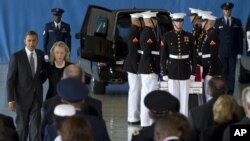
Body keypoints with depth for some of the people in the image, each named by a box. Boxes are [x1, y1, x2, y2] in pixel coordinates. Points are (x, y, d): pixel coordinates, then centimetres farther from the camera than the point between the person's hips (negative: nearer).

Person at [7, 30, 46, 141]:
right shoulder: (16, 57, -13)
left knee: (35, 127, 1)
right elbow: (10, 79, -11)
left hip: (37, 96, 3)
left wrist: (39, 82, 1)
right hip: (22, 97, -2)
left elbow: (44, 72, 18)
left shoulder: (41, 55, 0)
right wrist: (11, 100, -15)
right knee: (22, 126, 11)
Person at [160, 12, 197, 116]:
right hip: (172, 72, -1)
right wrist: (164, 73, -4)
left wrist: (193, 72, 0)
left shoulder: (189, 37, 2)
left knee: (184, 97, 3)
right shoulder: (166, 37, -2)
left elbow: (194, 56, 4)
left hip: (185, 72, 1)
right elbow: (163, 56, -1)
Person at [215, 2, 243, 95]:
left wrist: (240, 52, -1)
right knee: (223, 72, -1)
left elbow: (240, 38, 6)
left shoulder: (237, 22, 8)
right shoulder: (218, 22, 5)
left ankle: (230, 92, 3)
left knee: (232, 72, 0)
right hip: (222, 52, -1)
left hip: (233, 52, 1)